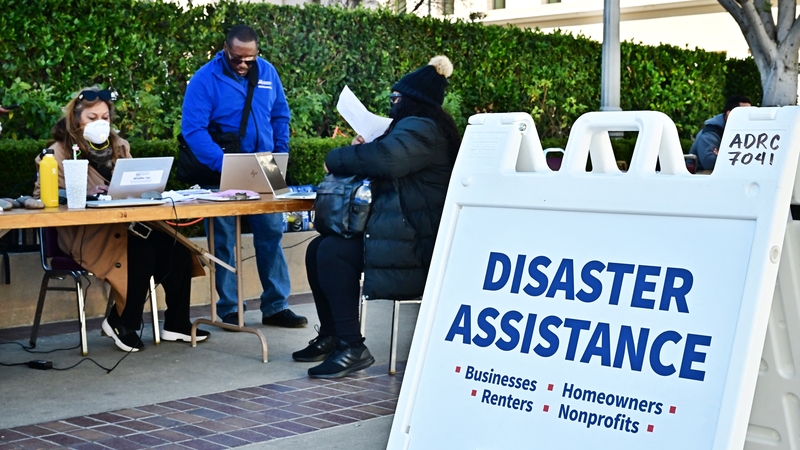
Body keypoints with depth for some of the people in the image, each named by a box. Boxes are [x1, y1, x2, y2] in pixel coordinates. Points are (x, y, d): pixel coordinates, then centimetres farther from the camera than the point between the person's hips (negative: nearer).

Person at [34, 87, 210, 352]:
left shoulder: (119, 146, 19)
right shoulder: (60, 152, 1)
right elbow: (43, 195, -6)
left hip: (126, 221, 6)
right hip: (85, 231, -6)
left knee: (176, 247, -20)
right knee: (143, 253, -32)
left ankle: (177, 324, -8)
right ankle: (121, 324, -13)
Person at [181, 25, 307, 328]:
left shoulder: (267, 72, 4)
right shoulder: (205, 79, -11)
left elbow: (280, 116, 13)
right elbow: (193, 129, -19)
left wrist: (280, 156, 1)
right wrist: (224, 164, -29)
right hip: (222, 175, -4)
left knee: (272, 235, 3)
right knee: (224, 240, 2)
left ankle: (275, 306, 10)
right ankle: (229, 309, 11)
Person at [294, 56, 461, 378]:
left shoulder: (420, 128, -13)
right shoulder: (417, 127, 23)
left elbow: (386, 158, -31)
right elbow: (387, 165, 24)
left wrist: (336, 160, -15)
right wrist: (362, 149, 5)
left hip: (414, 249, -12)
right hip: (398, 233, 12)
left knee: (332, 252, -23)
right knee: (317, 250, 7)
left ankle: (352, 348, -20)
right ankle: (330, 337, 12)